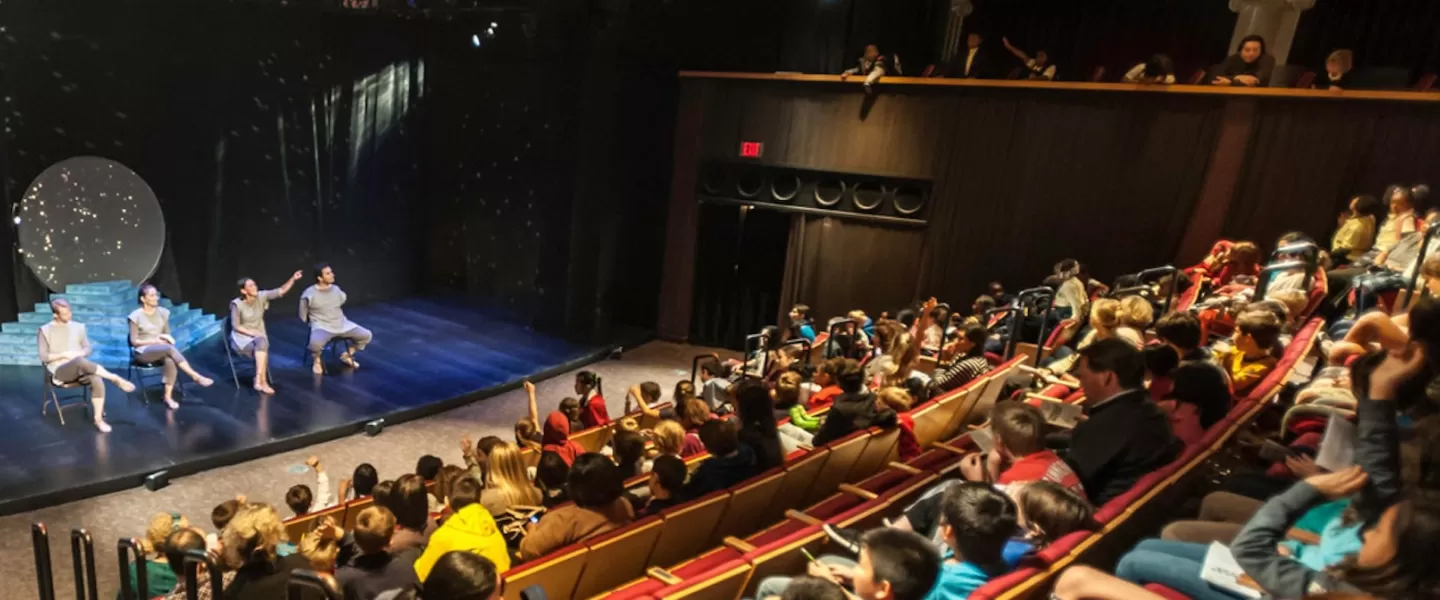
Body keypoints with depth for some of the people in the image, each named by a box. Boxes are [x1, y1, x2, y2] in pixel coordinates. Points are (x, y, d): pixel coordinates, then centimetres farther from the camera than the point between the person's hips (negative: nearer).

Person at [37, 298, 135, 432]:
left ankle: (98, 419, -26)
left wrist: (78, 354, -7)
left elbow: (88, 349, 14)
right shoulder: (45, 331, 4)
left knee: (97, 381, -31)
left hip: (80, 368, 4)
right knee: (81, 362, -40)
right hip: (60, 371, -3)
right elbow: (43, 357, 0)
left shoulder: (78, 327, 14)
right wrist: (64, 355, -11)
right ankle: (116, 379, -28)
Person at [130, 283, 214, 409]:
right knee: (170, 348, -35)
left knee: (170, 361, -33)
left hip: (161, 350, 4)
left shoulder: (163, 312, 7)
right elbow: (134, 341, -6)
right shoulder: (136, 316, -7)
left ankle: (168, 396, -30)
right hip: (142, 352, -4)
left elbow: (167, 334, 15)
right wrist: (155, 341, -17)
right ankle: (196, 377, -36)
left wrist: (166, 338, -7)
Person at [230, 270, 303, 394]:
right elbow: (236, 326, -8)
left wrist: (293, 279, -20)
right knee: (261, 345, -32)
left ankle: (259, 381, -31)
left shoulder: (261, 296, -4)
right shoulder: (237, 304, -13)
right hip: (242, 337, -3)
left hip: (258, 336, 3)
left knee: (262, 343, -33)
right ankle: (263, 382, -33)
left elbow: (281, 291, -8)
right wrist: (252, 333, -17)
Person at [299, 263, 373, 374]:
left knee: (367, 335, -8)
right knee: (316, 342, -38)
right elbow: (303, 316, 2)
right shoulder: (309, 294, -10)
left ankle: (347, 356, 17)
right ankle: (317, 361, -1)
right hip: (321, 326, -5)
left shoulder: (336, 290, 3)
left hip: (342, 324, 5)